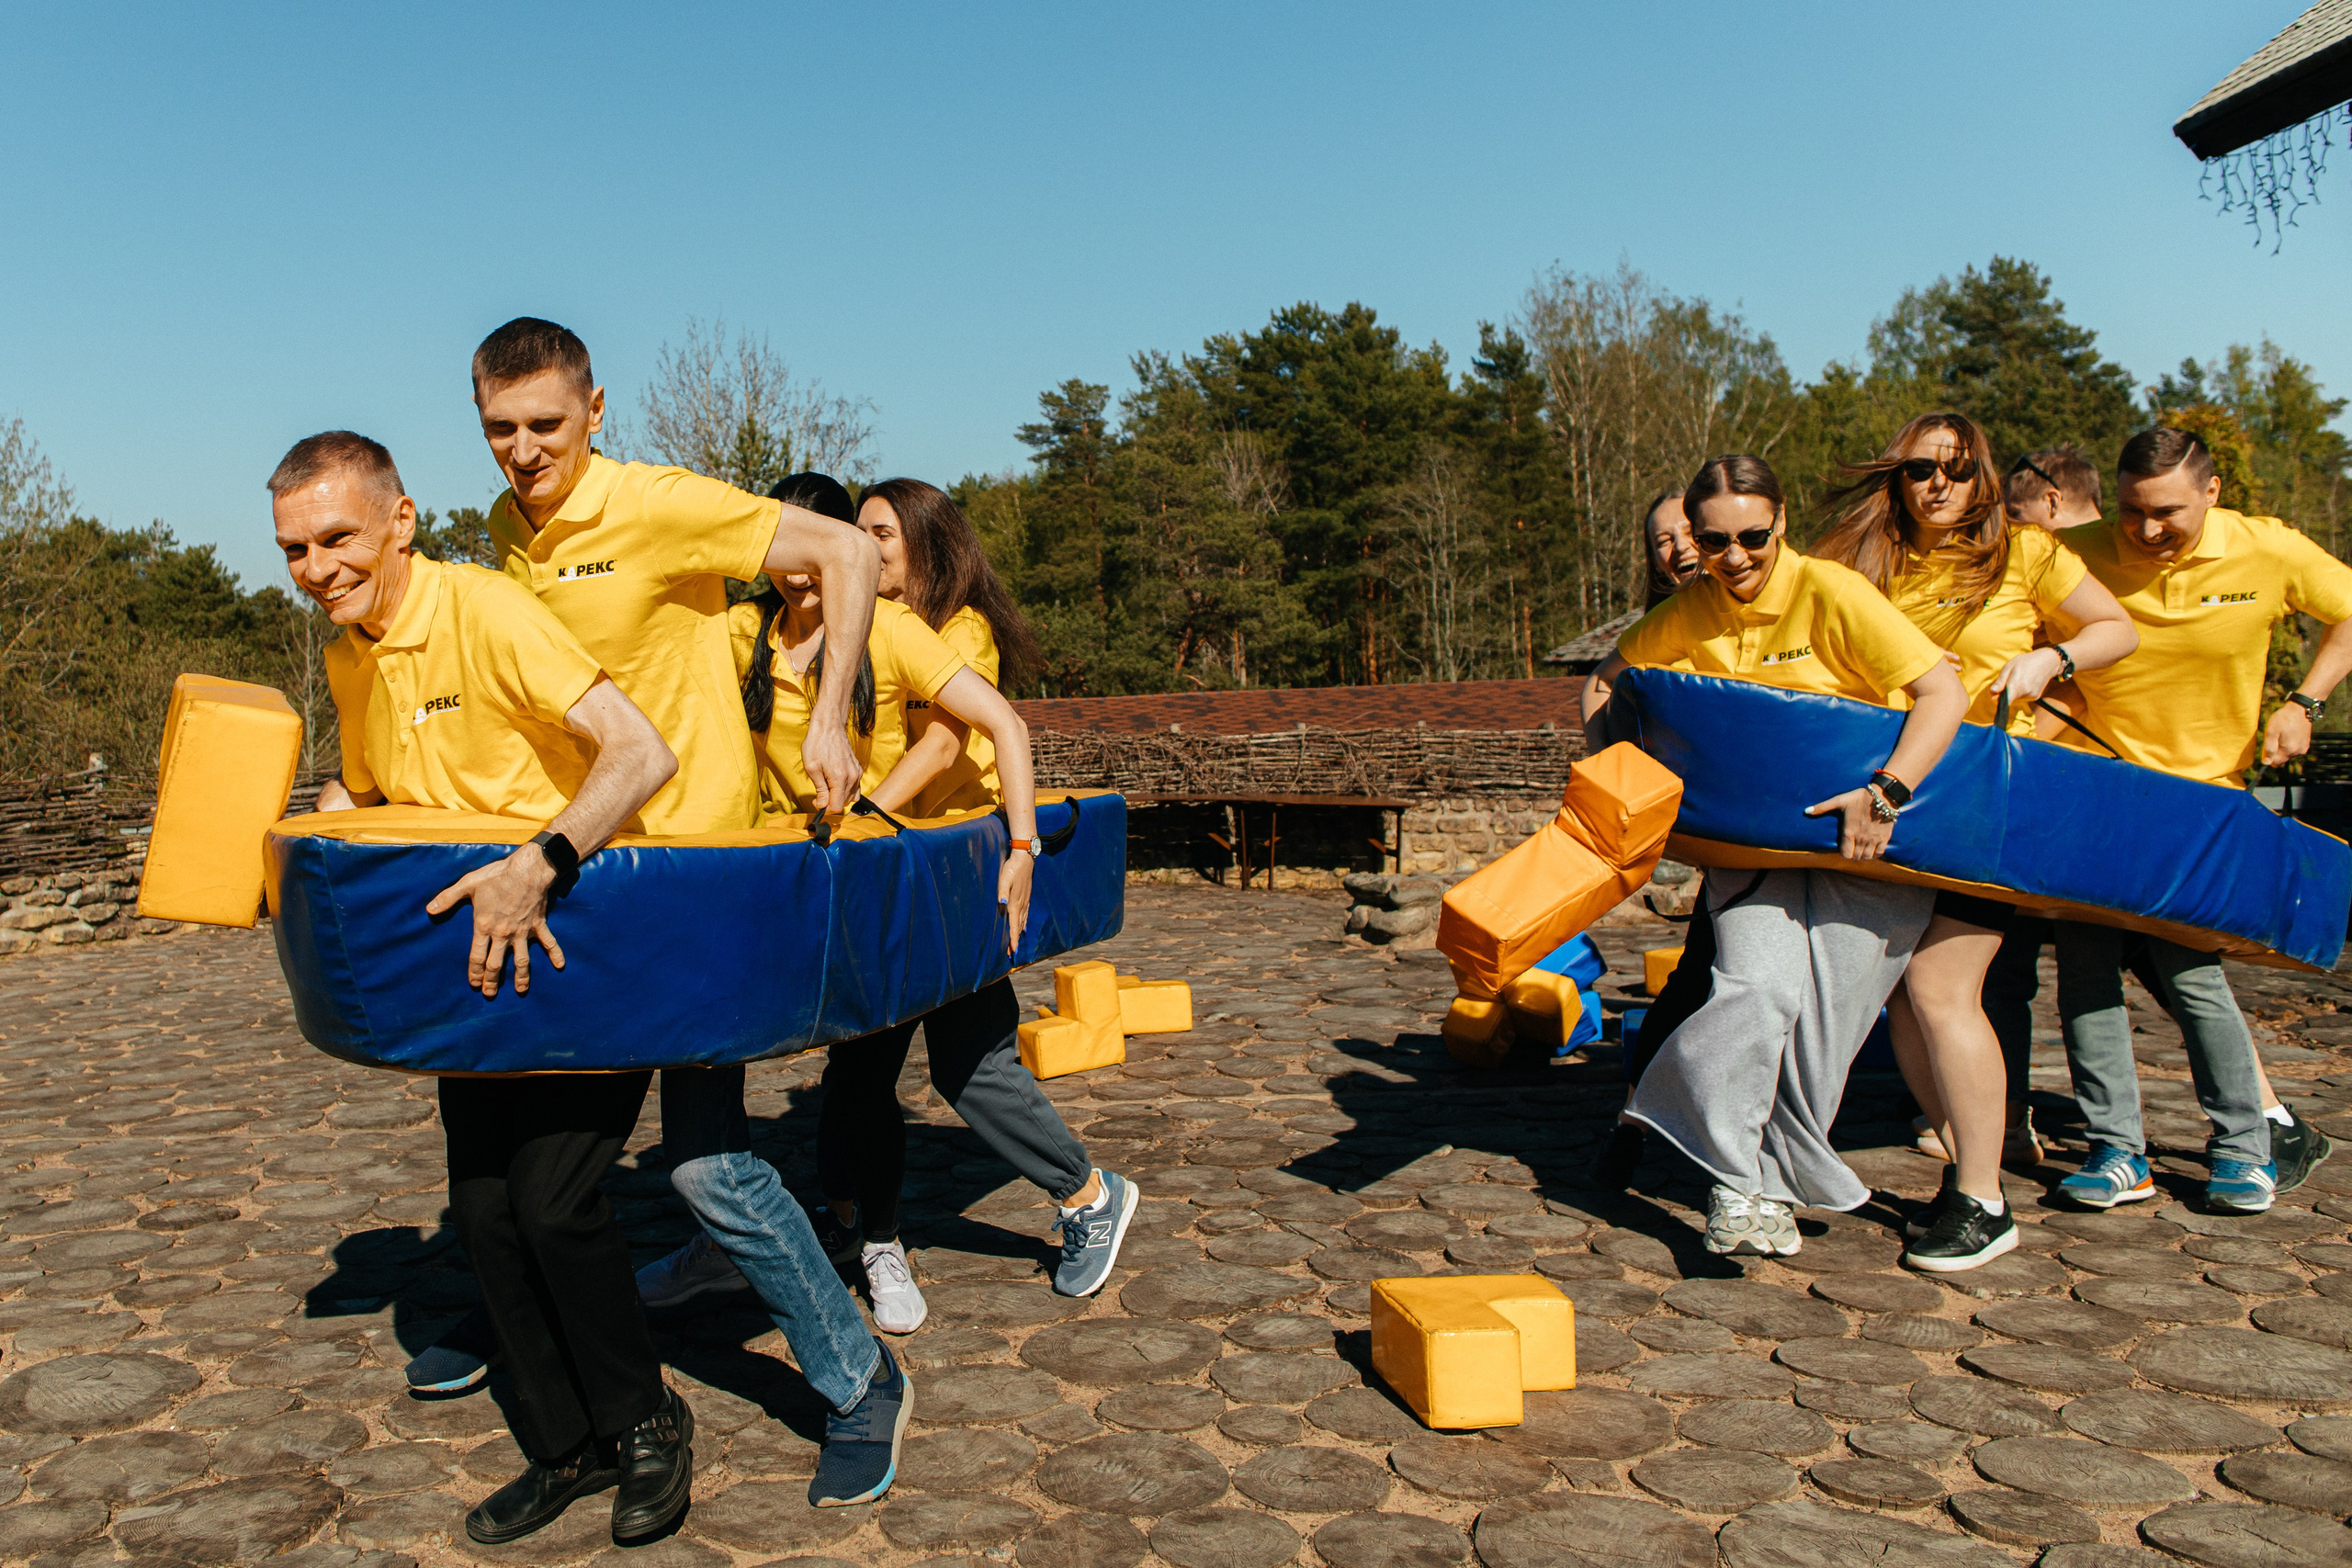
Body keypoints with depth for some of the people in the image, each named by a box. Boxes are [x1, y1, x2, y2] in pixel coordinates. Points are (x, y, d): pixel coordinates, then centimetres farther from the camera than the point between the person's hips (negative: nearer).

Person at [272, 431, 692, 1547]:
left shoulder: (485, 614, -20)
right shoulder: (349, 661, 6)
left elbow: (642, 753, -31)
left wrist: (540, 868, -42)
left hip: (590, 950, -8)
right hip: (480, 968, 8)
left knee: (552, 1196, -12)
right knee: (483, 1207, 5)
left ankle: (644, 1422, 12)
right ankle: (568, 1447, 22)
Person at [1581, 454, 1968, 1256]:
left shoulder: (1832, 595, -15)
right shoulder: (1689, 614, 2)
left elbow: (1945, 693, -20)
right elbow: (1610, 673, 20)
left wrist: (1886, 793, -30)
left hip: (1863, 838, -3)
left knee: (1821, 1012, -7)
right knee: (1757, 985, -19)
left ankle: (1774, 1173, 15)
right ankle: (1739, 1184, -7)